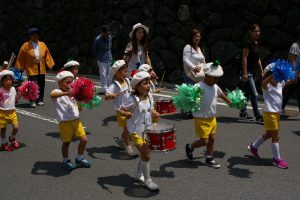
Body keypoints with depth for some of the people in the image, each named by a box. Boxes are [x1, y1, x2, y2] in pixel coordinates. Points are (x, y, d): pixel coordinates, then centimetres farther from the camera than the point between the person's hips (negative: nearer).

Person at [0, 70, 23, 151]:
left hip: (12, 112, 4)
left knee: (16, 127, 0)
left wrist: (21, 93, 8)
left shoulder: (13, 89, 2)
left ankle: (12, 138, 31)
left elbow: (16, 99, 16)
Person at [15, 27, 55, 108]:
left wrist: (50, 65, 8)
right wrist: (21, 68, -1)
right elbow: (21, 58, 0)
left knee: (41, 86, 7)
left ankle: (40, 100, 19)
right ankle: (32, 101, -1)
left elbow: (47, 56, 13)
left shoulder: (43, 45, 7)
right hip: (31, 69, -4)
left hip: (41, 69, 4)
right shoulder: (26, 46, -3)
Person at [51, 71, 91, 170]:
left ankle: (79, 159, 27)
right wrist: (66, 93, -44)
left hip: (76, 120, 6)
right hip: (65, 122, -5)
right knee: (66, 142, 7)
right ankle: (66, 161, 30)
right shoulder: (57, 92, -7)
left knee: (84, 139, 6)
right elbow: (52, 95, -33)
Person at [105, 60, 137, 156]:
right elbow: (106, 96, -30)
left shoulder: (127, 81, 2)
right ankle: (128, 146, 14)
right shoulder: (114, 85, -21)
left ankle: (121, 140, 39)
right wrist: (110, 96, -49)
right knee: (126, 127, -1)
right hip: (121, 109, -7)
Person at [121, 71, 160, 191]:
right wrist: (126, 114, -35)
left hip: (147, 130, 7)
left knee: (145, 153, 18)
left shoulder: (149, 97, -1)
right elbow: (122, 110, -15)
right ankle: (147, 180, 11)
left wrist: (154, 113, -7)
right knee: (146, 155, -7)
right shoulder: (133, 99, -21)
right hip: (136, 131, -7)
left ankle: (138, 174, 40)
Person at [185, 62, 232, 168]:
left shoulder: (215, 87, 5)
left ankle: (209, 159, 31)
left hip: (212, 118, 8)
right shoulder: (199, 87, -21)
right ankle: (190, 147, 26)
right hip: (201, 119, -8)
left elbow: (221, 94, 24)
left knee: (211, 139, 14)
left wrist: (230, 102, 36)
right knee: (204, 141, -3)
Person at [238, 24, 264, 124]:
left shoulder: (257, 44, 12)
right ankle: (258, 117, -5)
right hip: (248, 71, -9)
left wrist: (262, 71, 17)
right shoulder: (248, 43, -13)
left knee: (247, 93, 12)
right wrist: (245, 73, -20)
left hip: (253, 72, 9)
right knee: (254, 94, -8)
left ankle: (243, 114, 20)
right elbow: (244, 58, -16)